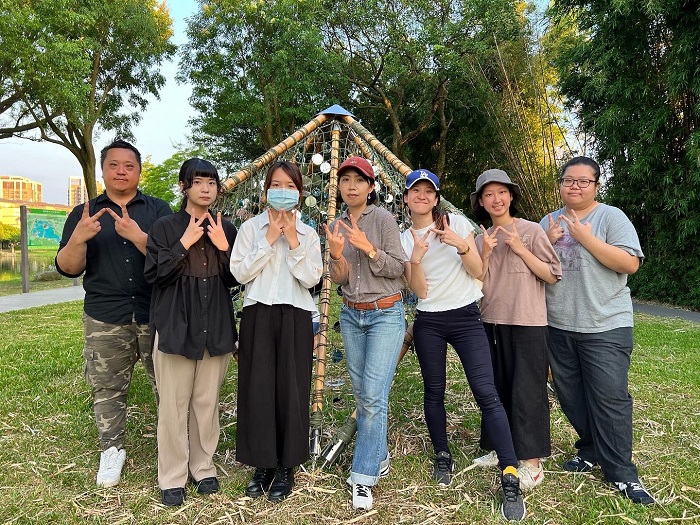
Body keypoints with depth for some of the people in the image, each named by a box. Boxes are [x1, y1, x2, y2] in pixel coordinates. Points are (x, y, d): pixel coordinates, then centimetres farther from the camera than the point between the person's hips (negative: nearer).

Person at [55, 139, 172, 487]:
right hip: (105, 319, 1)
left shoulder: (158, 210, 5)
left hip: (156, 316, -1)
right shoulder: (84, 213, 8)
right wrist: (78, 238, -18)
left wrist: (137, 235, -23)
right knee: (107, 389, 9)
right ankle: (112, 449, 27)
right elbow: (68, 268, 1)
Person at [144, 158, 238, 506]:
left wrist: (224, 248, -7)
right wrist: (184, 244, -15)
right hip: (175, 326, -3)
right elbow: (152, 274, -7)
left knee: (208, 402, 11)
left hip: (215, 327, 3)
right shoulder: (165, 227, 0)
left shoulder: (225, 229, 9)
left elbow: (234, 280, 9)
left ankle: (203, 467, 28)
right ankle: (172, 477, 18)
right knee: (174, 405, 3)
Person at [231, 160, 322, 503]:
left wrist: (293, 241, -10)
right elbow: (240, 272, -6)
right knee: (258, 388, 2)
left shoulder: (308, 233, 8)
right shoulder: (251, 228, 6)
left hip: (295, 317, 0)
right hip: (258, 315, 0)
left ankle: (286, 467, 18)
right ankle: (262, 464, 20)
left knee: (292, 388, 2)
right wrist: (269, 240, -9)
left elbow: (311, 278, -4)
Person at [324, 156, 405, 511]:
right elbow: (339, 279, 0)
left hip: (385, 314, -5)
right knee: (360, 393, 12)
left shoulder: (383, 219, -8)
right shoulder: (337, 226, 6)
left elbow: (397, 268, -10)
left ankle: (363, 478, 2)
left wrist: (368, 248, -24)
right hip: (351, 315, 5)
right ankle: (378, 457, 31)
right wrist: (337, 254, -19)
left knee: (374, 395, -10)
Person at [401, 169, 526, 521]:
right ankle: (443, 457, 30)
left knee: (486, 393, -10)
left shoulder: (457, 222, -1)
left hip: (466, 317, -2)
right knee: (434, 391, 9)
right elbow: (419, 291, -5)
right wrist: (416, 259, -23)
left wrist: (461, 244, -21)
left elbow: (478, 271, -4)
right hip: (428, 323, 2)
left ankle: (511, 478, -5)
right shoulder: (404, 239, 4)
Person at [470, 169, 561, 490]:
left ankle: (531, 462, 11)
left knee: (527, 391, -1)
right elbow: (477, 285, 6)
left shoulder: (531, 231, -3)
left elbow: (554, 275, -7)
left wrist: (520, 249, -14)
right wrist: (485, 254, -9)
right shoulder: (482, 239, 11)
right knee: (496, 389, 13)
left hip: (527, 323, -5)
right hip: (492, 323, 5)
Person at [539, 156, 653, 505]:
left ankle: (621, 473, 12)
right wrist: (547, 242, -7)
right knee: (571, 396, 14)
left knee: (609, 399, -3)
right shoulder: (548, 223, 10)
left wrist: (587, 238, -19)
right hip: (558, 327, 5)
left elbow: (630, 264, -14)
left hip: (605, 326, -5)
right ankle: (591, 451, 33)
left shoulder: (611, 217, -4)